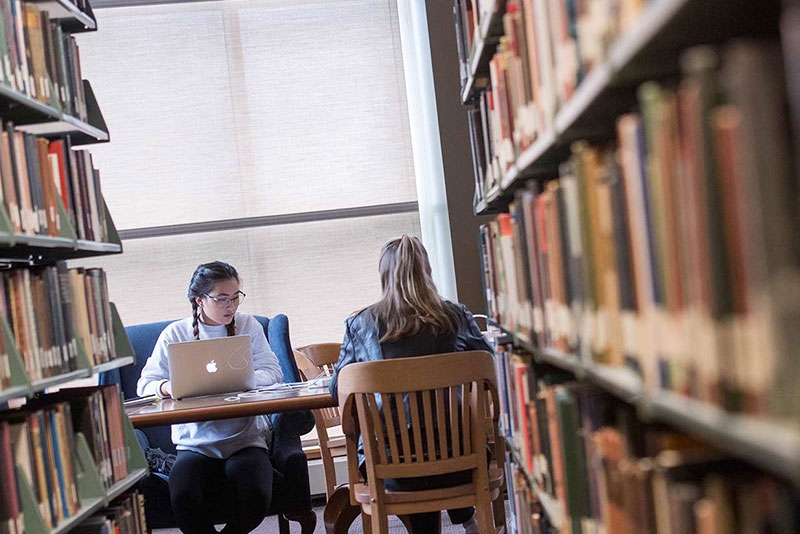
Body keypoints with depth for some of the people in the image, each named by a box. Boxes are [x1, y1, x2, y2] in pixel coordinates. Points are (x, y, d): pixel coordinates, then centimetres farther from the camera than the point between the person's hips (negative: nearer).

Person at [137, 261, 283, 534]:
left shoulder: (248, 325, 7)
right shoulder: (175, 334, 5)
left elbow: (272, 372, -2)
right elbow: (145, 384, 3)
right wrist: (168, 387, -21)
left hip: (245, 439, 1)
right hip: (195, 443, 0)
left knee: (256, 498, -27)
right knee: (183, 498, -30)